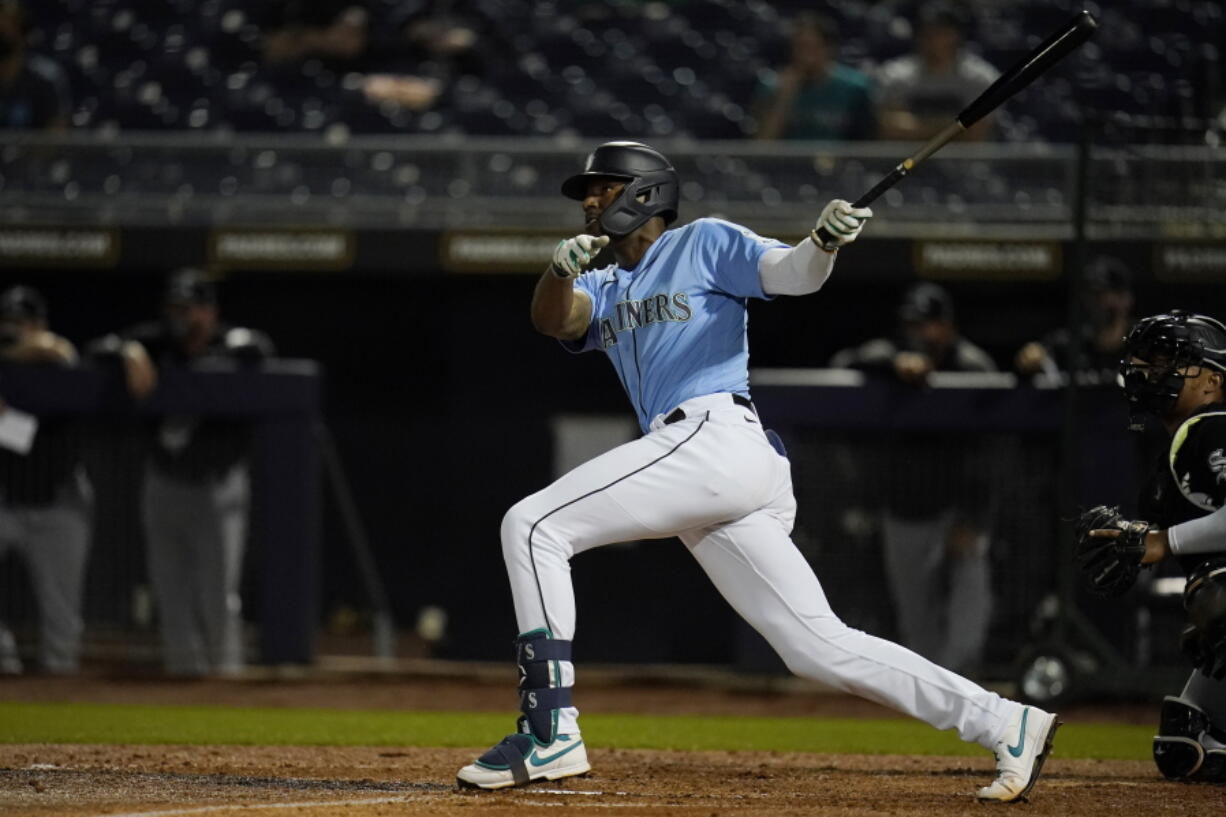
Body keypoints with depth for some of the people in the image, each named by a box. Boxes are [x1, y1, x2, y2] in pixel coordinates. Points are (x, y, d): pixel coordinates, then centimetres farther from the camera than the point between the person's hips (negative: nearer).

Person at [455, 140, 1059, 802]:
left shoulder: (703, 244, 10)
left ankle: (549, 733, -17)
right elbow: (552, 319, 9)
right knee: (820, 646, 1)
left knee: (532, 526, -11)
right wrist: (561, 268, -12)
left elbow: (790, 274, -4)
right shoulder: (604, 290, 29)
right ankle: (1003, 724, -1)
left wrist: (824, 242, -27)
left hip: (714, 436, -8)